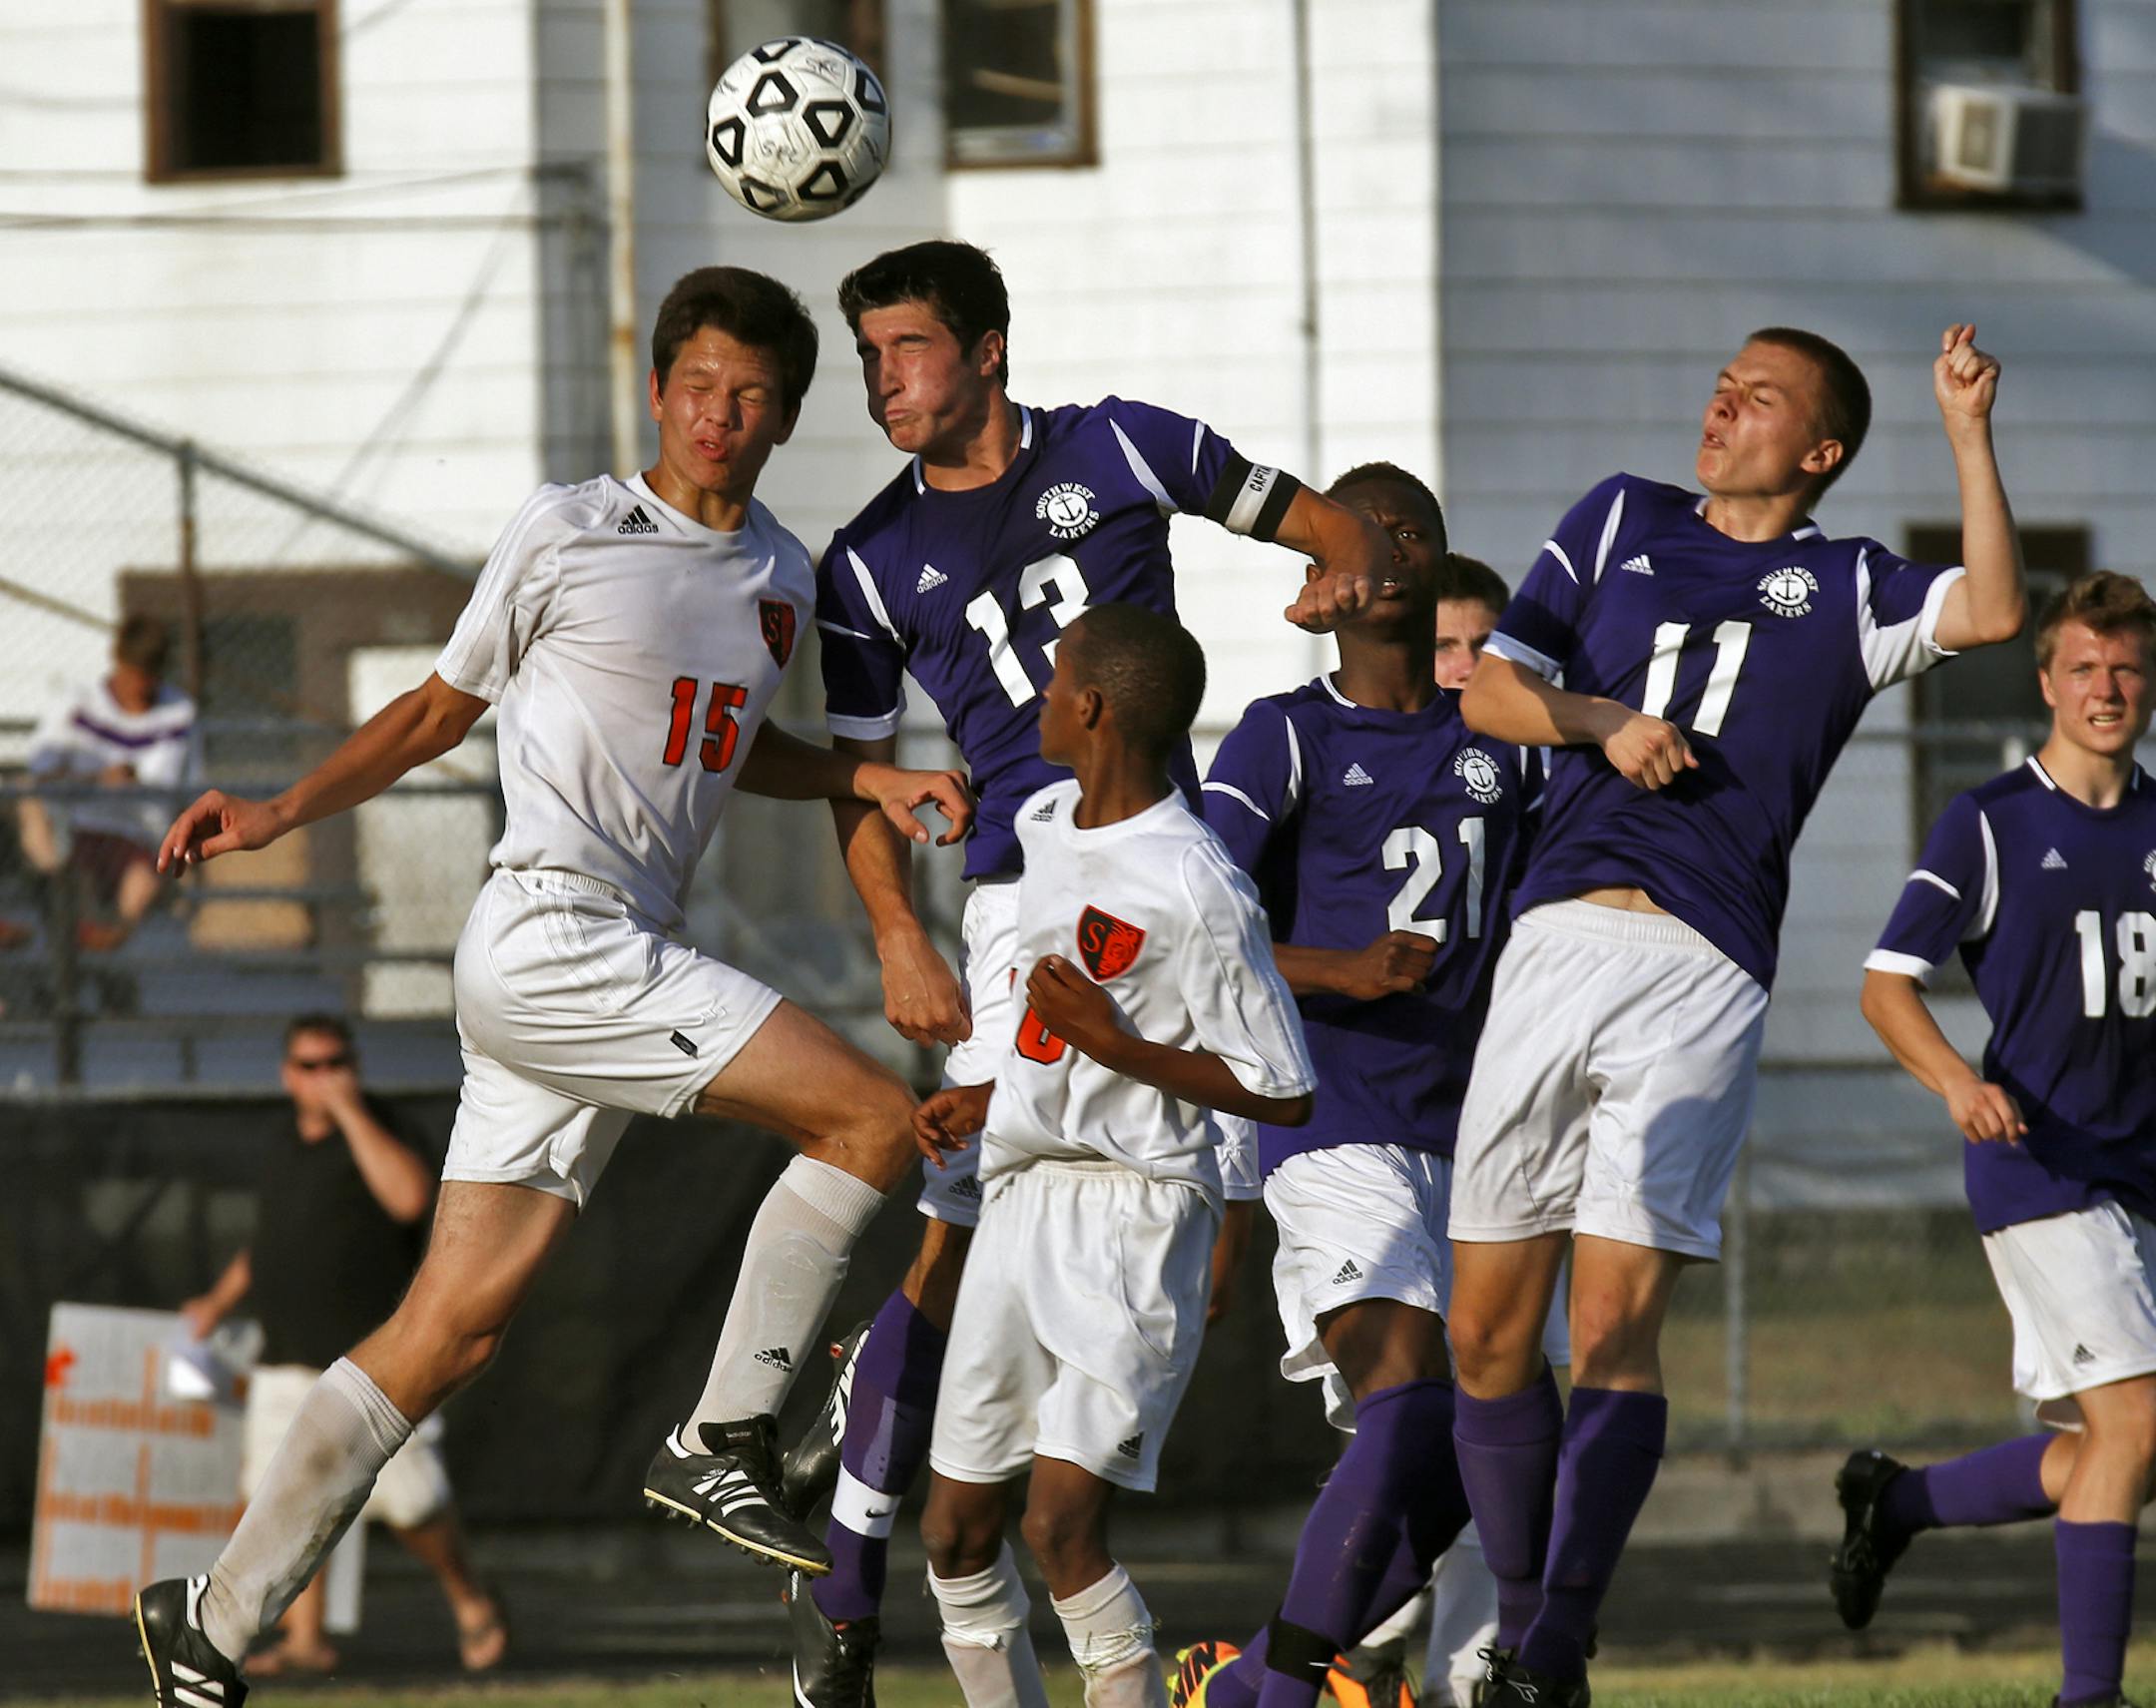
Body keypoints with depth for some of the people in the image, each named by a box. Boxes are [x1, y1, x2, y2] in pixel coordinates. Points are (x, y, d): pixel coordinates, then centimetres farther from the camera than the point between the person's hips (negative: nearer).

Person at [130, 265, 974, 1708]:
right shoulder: (568, 532, -2)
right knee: (878, 1116, -16)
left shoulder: (787, 579, 17)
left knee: (454, 1331, 4)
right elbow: (444, 707, 9)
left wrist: (874, 780, 16)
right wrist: (286, 812, 0)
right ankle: (724, 1438, -8)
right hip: (549, 931, -7)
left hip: (629, 966, 7)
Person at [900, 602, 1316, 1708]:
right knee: (955, 1532, 7)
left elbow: (1282, 1095, -15)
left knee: (1061, 1525, -19)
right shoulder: (1044, 825, 9)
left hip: (1135, 1212, -8)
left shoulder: (1196, 892, -18)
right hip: (1021, 1198, 8)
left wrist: (1112, 1045, -19)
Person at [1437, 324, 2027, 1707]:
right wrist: (1605, 721, -1)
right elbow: (1488, 690, 17)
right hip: (1556, 943, 4)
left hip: (1701, 976, -4)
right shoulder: (1623, 521, 20)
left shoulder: (1845, 590, 11)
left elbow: (1992, 610, -7)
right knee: (1488, 1333, 3)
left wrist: (1970, 433, -10)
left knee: (1613, 1329, -13)